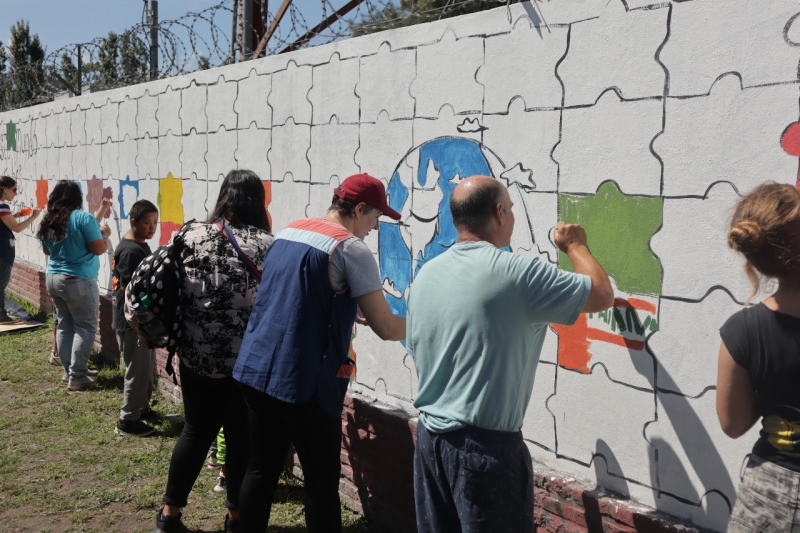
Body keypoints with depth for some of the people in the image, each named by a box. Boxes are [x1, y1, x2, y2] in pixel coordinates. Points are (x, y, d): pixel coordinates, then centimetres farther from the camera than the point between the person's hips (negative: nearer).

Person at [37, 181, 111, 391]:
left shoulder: (48, 221, 7)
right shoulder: (83, 217, -14)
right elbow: (99, 249, -15)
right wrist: (104, 233, 2)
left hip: (53, 279, 7)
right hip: (78, 281, -7)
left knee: (65, 325, 14)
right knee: (85, 327, -1)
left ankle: (69, 370, 20)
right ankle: (77, 376, -2)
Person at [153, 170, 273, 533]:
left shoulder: (192, 236, -1)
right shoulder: (266, 245, -10)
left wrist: (176, 339, 19)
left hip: (196, 356, 3)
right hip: (248, 360, -3)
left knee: (196, 431, 19)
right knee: (242, 438, 13)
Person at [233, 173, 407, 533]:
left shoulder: (288, 232, 12)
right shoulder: (351, 248, -11)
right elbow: (386, 328, -12)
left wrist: (352, 309, 26)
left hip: (256, 370, 8)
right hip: (304, 382, -7)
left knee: (261, 470, 17)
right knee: (321, 483, 5)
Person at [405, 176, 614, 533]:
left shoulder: (426, 274, 4)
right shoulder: (518, 273, -15)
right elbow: (603, 295, -4)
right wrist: (575, 245, 12)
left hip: (429, 435, 7)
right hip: (485, 444, -6)